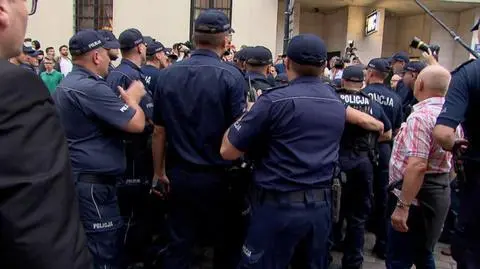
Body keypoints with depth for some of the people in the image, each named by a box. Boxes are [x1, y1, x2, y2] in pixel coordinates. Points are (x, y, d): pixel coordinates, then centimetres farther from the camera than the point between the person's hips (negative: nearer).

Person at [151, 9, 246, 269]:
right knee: (226, 245, 17)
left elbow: (159, 131, 4)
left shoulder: (167, 75, 1)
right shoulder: (231, 76, -12)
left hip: (179, 175, 4)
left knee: (179, 245, 14)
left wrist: (159, 172, 13)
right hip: (219, 176, -3)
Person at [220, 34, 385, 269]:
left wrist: (246, 115, 6)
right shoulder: (337, 102, 6)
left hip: (279, 206, -6)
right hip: (321, 205, 6)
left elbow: (228, 151, -8)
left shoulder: (275, 100, -13)